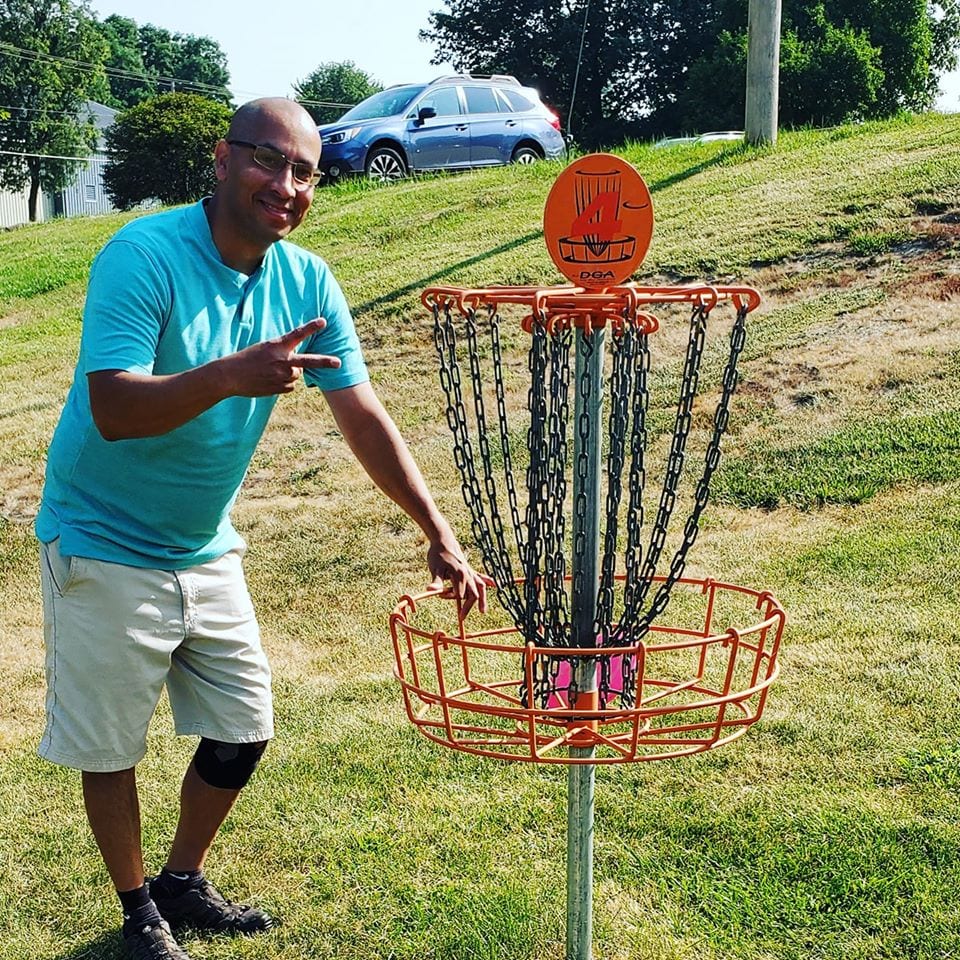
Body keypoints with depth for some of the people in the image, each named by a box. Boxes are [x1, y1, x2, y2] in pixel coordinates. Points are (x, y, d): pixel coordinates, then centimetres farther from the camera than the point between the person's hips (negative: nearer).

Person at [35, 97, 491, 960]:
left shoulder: (307, 283, -4)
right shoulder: (142, 256, -22)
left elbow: (364, 418, -2)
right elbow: (112, 410, -30)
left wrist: (439, 535, -6)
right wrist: (231, 375, -47)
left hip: (206, 550, 6)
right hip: (105, 551, -6)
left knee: (243, 732, 13)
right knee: (111, 747, 6)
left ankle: (184, 883, 37)